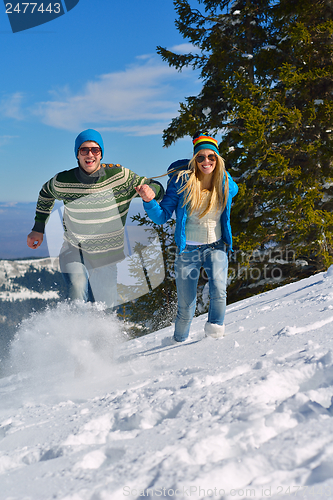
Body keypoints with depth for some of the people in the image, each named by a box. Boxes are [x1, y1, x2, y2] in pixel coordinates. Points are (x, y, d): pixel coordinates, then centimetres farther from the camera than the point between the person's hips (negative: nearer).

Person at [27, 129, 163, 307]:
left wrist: (151, 190, -31)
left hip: (105, 257, 1)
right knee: (78, 288, -29)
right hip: (73, 252, -1)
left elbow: (156, 187, -6)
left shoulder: (120, 176, -14)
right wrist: (38, 228, 13)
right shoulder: (62, 182, -10)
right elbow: (46, 194, 13)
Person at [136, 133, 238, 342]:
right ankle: (179, 342, 33)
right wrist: (149, 201, -25)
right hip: (188, 250, -1)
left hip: (216, 247, 2)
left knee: (219, 291, -26)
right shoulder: (181, 182, -10)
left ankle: (216, 326, 5)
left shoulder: (226, 184, -1)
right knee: (186, 309, 3)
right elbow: (162, 216, -9)